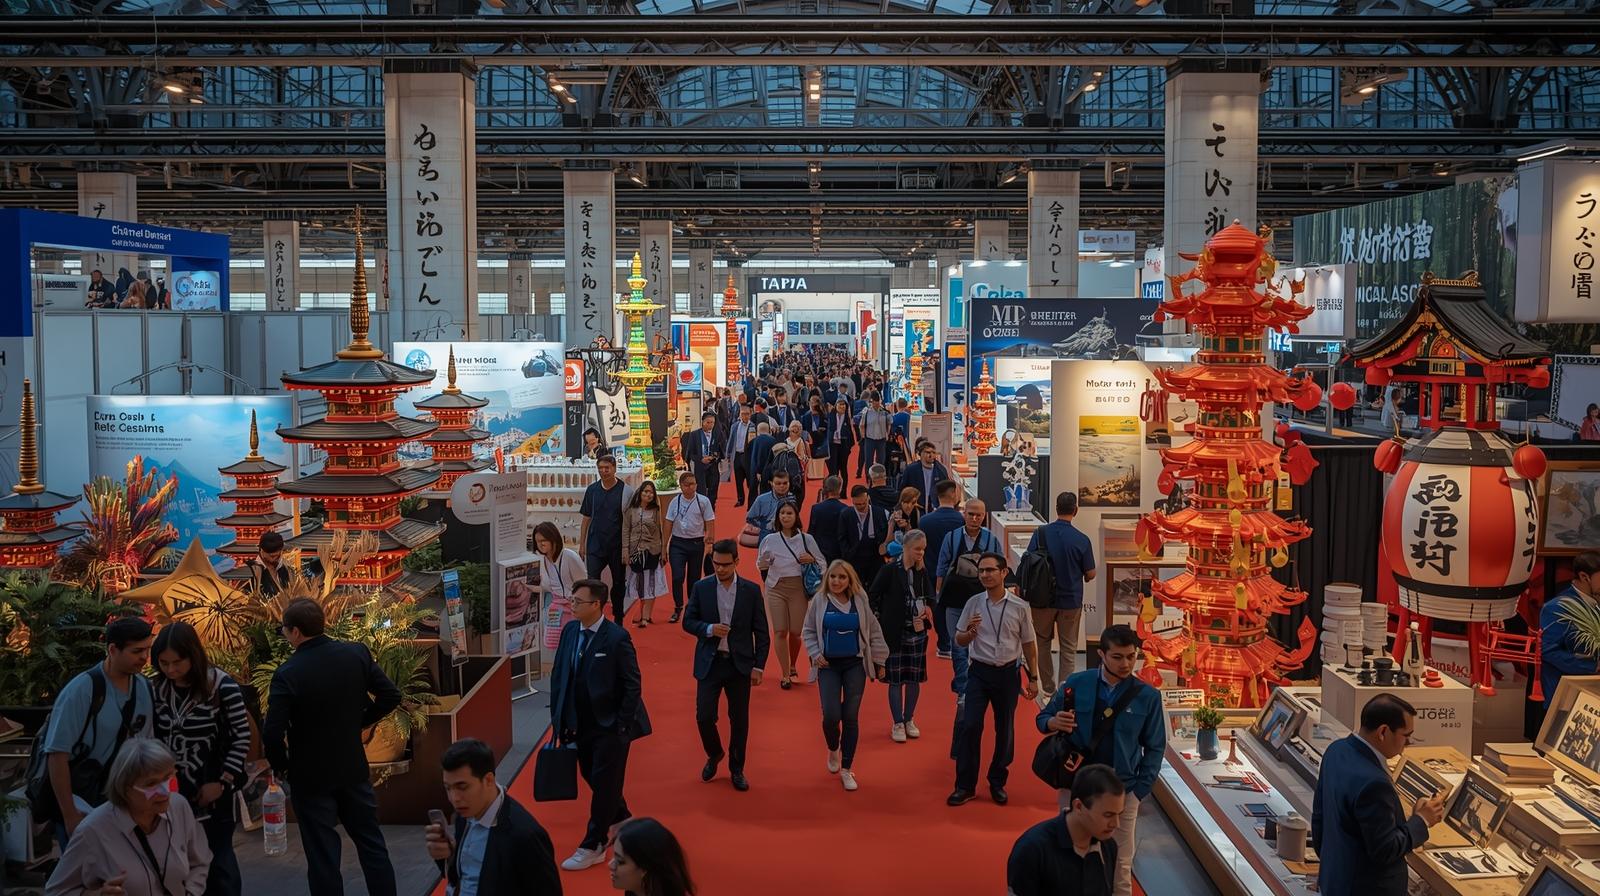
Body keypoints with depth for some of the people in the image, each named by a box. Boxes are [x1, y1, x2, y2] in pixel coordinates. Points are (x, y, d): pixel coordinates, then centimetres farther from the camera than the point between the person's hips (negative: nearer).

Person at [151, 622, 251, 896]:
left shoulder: (223, 687, -14)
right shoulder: (158, 689, 1)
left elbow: (242, 739, -9)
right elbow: (156, 738, 10)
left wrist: (222, 782, -12)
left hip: (212, 791, -4)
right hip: (174, 791, 4)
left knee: (217, 859, 4)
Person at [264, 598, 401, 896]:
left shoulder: (288, 674, -20)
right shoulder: (357, 653, -7)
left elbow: (272, 734, -22)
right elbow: (390, 696, -2)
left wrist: (281, 767, -3)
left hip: (311, 776, -4)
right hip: (353, 768, 4)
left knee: (323, 855, 7)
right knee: (371, 843, 17)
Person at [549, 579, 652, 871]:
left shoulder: (617, 638, -18)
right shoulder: (570, 631, 1)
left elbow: (632, 685, -14)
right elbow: (558, 675, 8)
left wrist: (621, 726, -15)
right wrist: (558, 717, 5)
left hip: (610, 725, -7)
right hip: (581, 723, 7)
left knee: (604, 782, 0)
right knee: (592, 776, 18)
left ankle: (593, 847, 11)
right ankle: (620, 819, 42)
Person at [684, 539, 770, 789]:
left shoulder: (751, 590, -2)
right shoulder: (701, 587, -1)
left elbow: (761, 632, 1)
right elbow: (688, 621, 4)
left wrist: (759, 666, -3)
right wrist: (708, 629, -16)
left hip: (740, 664, 0)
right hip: (709, 663, 0)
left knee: (739, 719, 7)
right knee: (704, 716, -4)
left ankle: (737, 769, 24)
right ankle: (714, 754, 25)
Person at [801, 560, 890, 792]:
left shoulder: (860, 601, -3)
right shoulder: (819, 600, -4)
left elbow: (874, 632, 5)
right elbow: (808, 631, 5)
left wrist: (879, 661, 7)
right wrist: (815, 654, -7)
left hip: (855, 664, 1)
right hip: (829, 665, -1)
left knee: (851, 717, 1)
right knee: (831, 715, -10)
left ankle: (847, 769, 14)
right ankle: (833, 750, 24)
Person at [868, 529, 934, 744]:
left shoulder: (922, 571, 3)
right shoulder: (890, 570, -11)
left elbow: (929, 596, 14)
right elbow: (872, 596, -5)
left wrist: (927, 608, -6)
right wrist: (879, 619, -6)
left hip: (917, 632, 4)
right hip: (895, 633, -4)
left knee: (914, 678, 9)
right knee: (895, 679, 1)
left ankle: (909, 720, 24)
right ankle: (897, 724, 11)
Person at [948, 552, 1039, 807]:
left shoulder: (1019, 607, -2)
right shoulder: (974, 604, -1)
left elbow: (1028, 645, 7)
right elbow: (959, 641, 7)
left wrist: (1033, 678, 6)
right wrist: (970, 632, -15)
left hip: (1007, 673, 0)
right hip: (979, 672, 0)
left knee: (1005, 730, 8)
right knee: (970, 727, -7)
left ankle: (998, 783, 24)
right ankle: (965, 785, 3)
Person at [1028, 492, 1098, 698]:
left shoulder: (1041, 533, -11)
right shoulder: (1081, 540, -13)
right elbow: (1090, 575, -6)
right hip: (1071, 600, -1)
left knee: (1043, 642, 20)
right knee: (1068, 648, 11)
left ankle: (1048, 687, 27)